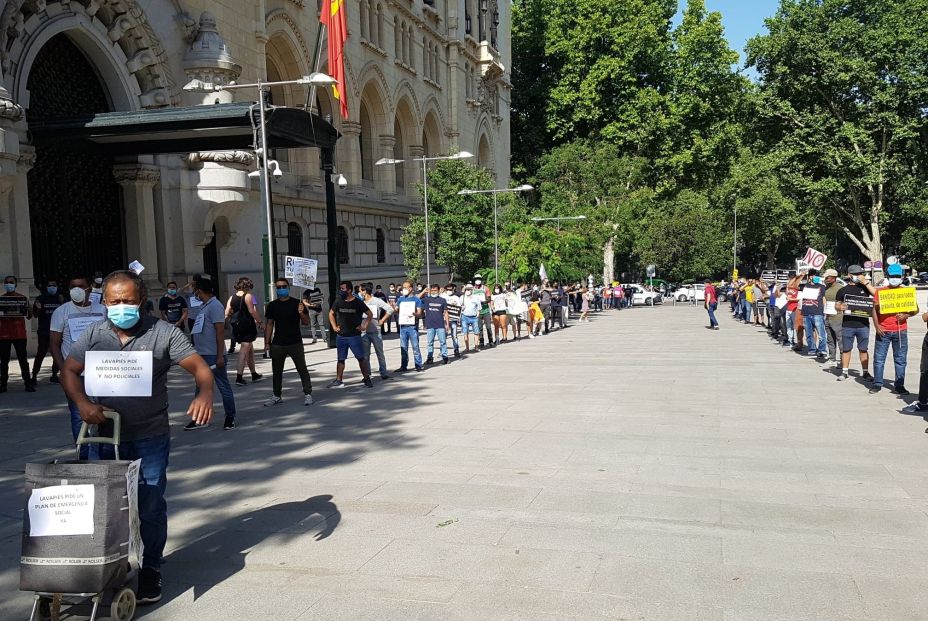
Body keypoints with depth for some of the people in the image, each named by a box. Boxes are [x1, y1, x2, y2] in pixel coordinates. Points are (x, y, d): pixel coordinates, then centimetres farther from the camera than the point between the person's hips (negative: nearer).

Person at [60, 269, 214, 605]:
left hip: (151, 438, -2)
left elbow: (199, 367, -10)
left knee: (151, 504, 4)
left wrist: (205, 394, -32)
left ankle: (151, 568, 20)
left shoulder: (163, 333, -8)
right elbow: (69, 371, 5)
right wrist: (82, 403, -14)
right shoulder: (94, 334, 1)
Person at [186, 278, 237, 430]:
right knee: (201, 387, 13)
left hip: (213, 355, -10)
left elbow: (220, 332, -18)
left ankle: (230, 417, 8)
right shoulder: (205, 306, 14)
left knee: (223, 386, 0)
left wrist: (220, 356, -21)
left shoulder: (215, 306, -14)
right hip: (202, 355, 10)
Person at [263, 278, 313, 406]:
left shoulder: (297, 303, -1)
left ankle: (308, 394, 2)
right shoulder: (272, 305, 6)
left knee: (302, 369, -2)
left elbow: (306, 323, 0)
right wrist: (267, 343, 5)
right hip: (277, 344, 3)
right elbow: (269, 325, 10)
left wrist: (301, 313, -21)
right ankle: (277, 396, 21)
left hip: (295, 343, -3)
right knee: (277, 371, 10)